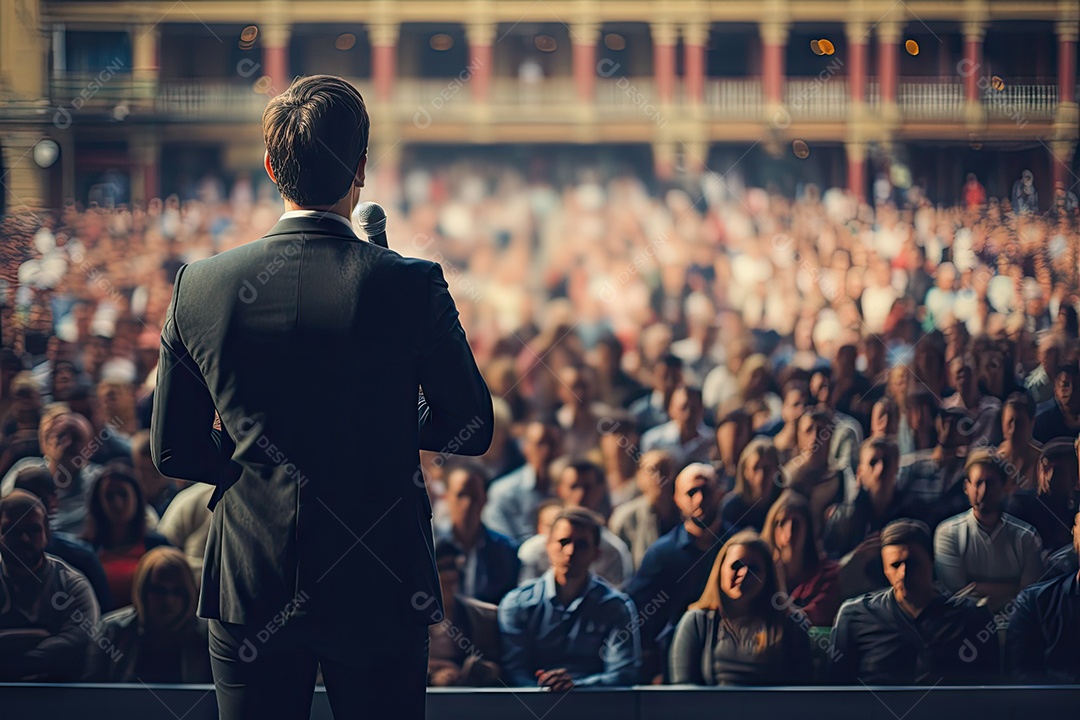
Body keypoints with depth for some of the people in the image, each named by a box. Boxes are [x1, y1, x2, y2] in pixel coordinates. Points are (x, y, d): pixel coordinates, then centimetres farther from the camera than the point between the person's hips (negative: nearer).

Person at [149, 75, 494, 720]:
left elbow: (173, 451, 3)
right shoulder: (411, 285, -12)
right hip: (380, 589, -2)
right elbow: (470, 429, -1)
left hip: (248, 588, 2)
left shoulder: (199, 286, -5)